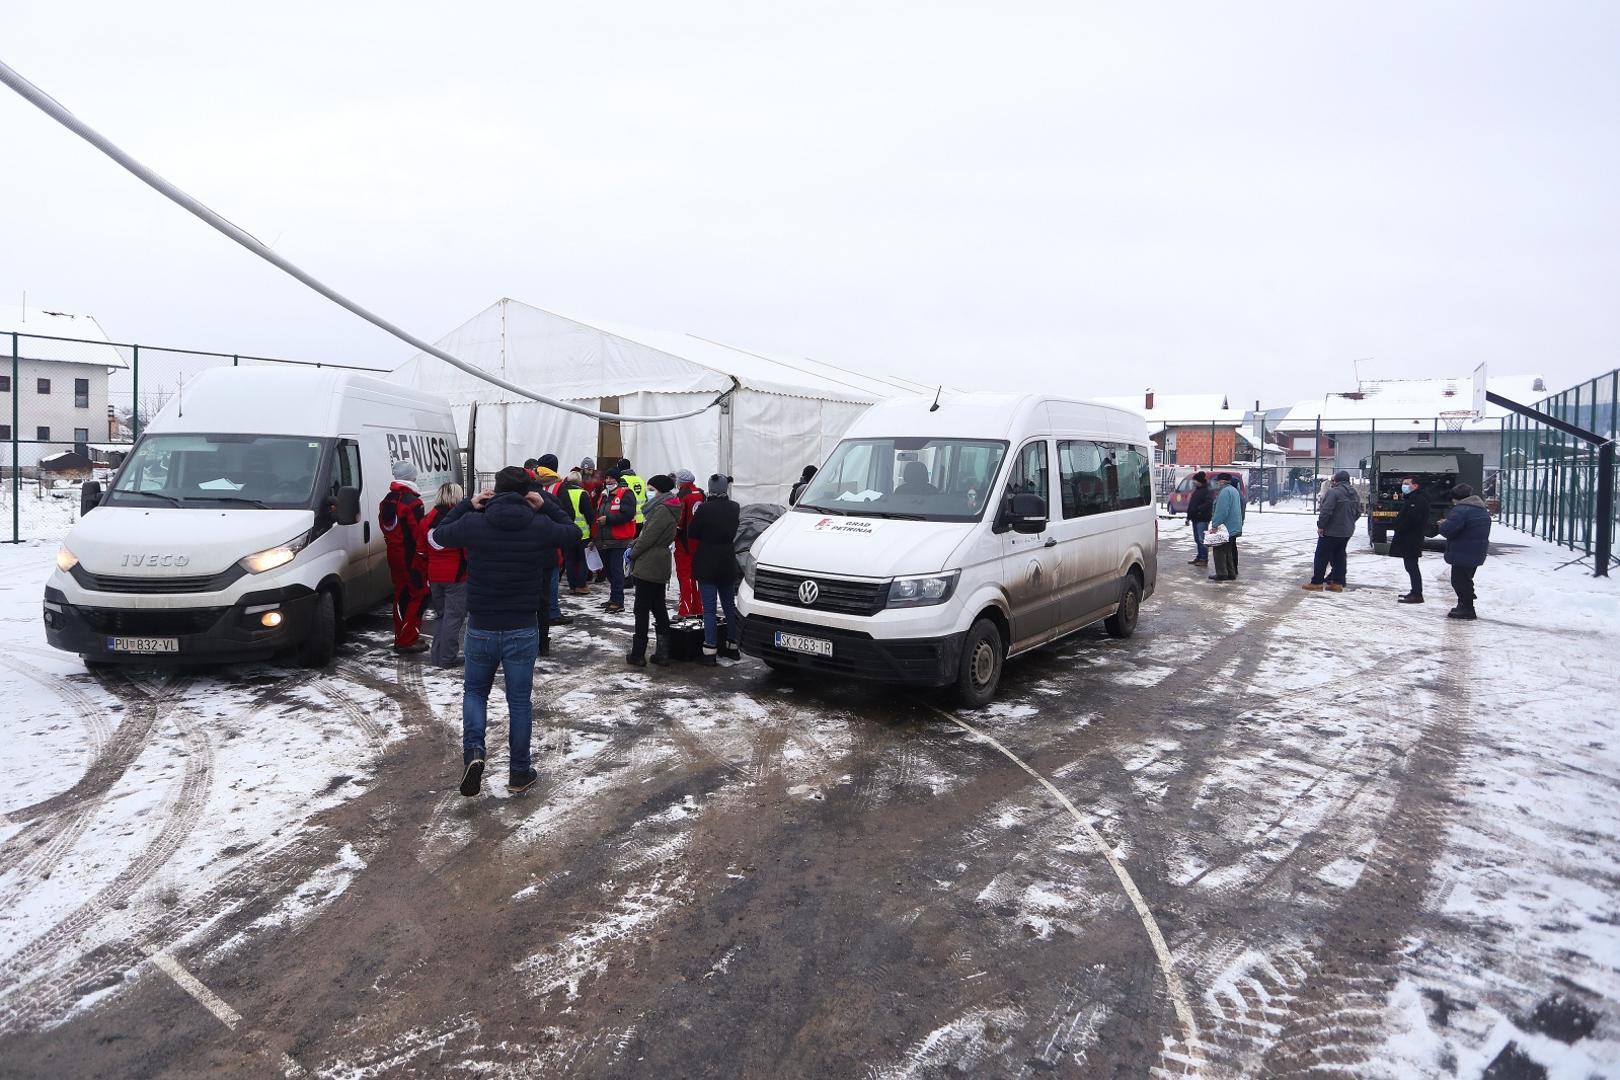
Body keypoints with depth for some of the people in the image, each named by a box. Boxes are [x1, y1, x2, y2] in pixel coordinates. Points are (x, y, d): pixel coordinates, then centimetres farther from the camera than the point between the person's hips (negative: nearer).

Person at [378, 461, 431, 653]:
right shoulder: (412, 502, -18)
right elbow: (420, 532, -21)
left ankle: (402, 637, 23)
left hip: (394, 556, 9)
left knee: (401, 594, 16)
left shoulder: (386, 501, 11)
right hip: (412, 558, -9)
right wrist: (423, 555, -13)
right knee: (419, 595, -2)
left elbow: (384, 527, 19)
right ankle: (407, 640, -4)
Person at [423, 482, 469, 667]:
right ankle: (447, 658, 3)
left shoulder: (428, 518, 7)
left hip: (434, 575, 7)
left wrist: (427, 576, 19)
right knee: (454, 617, 1)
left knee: (443, 614, 19)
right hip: (456, 576, -7)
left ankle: (437, 655, 20)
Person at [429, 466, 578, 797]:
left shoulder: (473, 523, -8)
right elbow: (570, 530, 12)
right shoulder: (539, 526, -8)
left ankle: (473, 751, -2)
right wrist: (545, 505, 9)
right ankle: (519, 772, 19)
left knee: (474, 691, 20)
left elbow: (438, 534, 11)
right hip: (522, 630, 0)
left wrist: (467, 505, 13)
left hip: (480, 628, 0)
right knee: (520, 700, 12)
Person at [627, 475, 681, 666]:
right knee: (659, 609, 12)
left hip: (648, 566, -10)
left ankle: (638, 654, 1)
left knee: (642, 610, -3)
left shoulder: (662, 510, -16)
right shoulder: (667, 508, 16)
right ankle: (663, 652, 15)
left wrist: (633, 553, -5)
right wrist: (633, 546, 8)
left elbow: (648, 537, -18)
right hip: (659, 566, 10)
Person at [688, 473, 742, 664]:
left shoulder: (705, 508, -16)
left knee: (709, 609, -3)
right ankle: (733, 647, 23)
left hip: (707, 564, -5)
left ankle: (710, 652, -4)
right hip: (728, 563, 5)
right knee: (730, 605, 16)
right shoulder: (734, 508, -1)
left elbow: (691, 534, -8)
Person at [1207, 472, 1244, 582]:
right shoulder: (1234, 490, 17)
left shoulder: (1225, 491, -16)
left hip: (1226, 527, -10)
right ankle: (1231, 573, 17)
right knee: (1228, 551, 15)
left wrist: (1214, 525, -19)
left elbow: (1221, 511, -23)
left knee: (1219, 550, -5)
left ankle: (1221, 574, -6)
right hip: (1234, 528, 10)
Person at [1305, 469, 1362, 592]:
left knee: (1322, 556, -1)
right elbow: (1358, 512, 16)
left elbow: (1326, 511, -23)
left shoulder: (1333, 492, -17)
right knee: (1339, 556, 14)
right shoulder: (1354, 494, 10)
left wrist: (1321, 526, -15)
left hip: (1331, 531, -8)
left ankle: (1316, 583, 0)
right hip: (1347, 531, 8)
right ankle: (1337, 583, 14)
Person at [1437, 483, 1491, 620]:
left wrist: (1443, 524, -3)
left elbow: (1447, 530, -26)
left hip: (1462, 554, -10)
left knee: (1459, 581, -2)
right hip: (1476, 553, 10)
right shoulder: (1482, 510, 13)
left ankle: (1467, 609, 0)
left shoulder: (1461, 510, -21)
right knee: (1466, 580, 20)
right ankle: (1464, 606, 29)